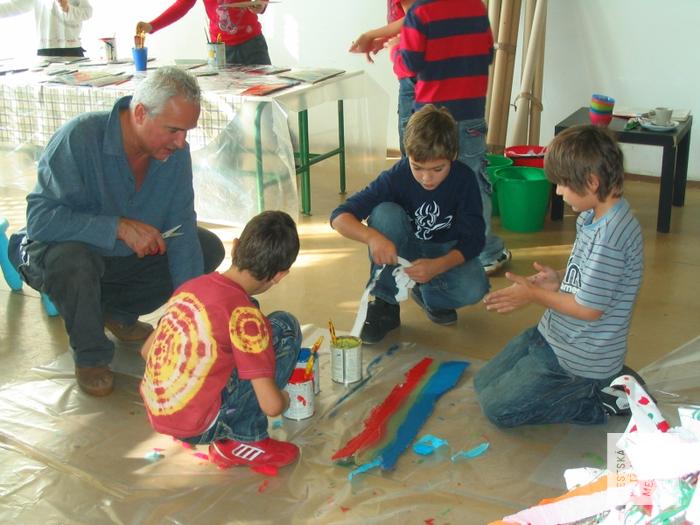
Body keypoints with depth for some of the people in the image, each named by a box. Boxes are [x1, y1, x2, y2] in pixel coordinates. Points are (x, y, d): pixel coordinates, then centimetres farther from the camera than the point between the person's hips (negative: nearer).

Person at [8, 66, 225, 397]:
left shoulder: (175, 150, -13)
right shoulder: (79, 138, -30)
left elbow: (181, 231, -14)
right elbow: (40, 218, -34)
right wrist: (119, 227, -41)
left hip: (128, 253, 6)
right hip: (64, 248, -5)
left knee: (209, 249, -4)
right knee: (72, 259, -40)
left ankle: (118, 312, 10)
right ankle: (90, 357, -12)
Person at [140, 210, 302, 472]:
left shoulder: (190, 286, 4)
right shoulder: (244, 315, -17)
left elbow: (147, 350, 14)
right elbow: (271, 405, -17)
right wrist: (285, 399, 7)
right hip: (196, 427, -7)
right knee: (285, 327, -4)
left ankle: (229, 432, 12)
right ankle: (244, 441, 0)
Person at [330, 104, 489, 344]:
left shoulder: (463, 179, -20)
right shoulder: (396, 177, -23)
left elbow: (473, 240, -20)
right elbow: (339, 216, -27)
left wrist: (437, 266, -39)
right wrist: (371, 236, -48)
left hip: (445, 254, 0)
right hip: (400, 253, 0)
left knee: (474, 288, -32)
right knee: (385, 212, -32)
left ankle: (428, 294, 4)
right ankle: (385, 304, -17)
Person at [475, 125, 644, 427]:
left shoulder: (609, 235, -29)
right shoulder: (592, 217, 0)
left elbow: (589, 309, -24)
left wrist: (535, 295, -12)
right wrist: (559, 280, -4)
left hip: (580, 357, -10)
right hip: (554, 334, 10)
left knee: (496, 408, -5)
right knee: (484, 383, 17)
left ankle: (605, 400, 2)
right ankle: (604, 379, 14)